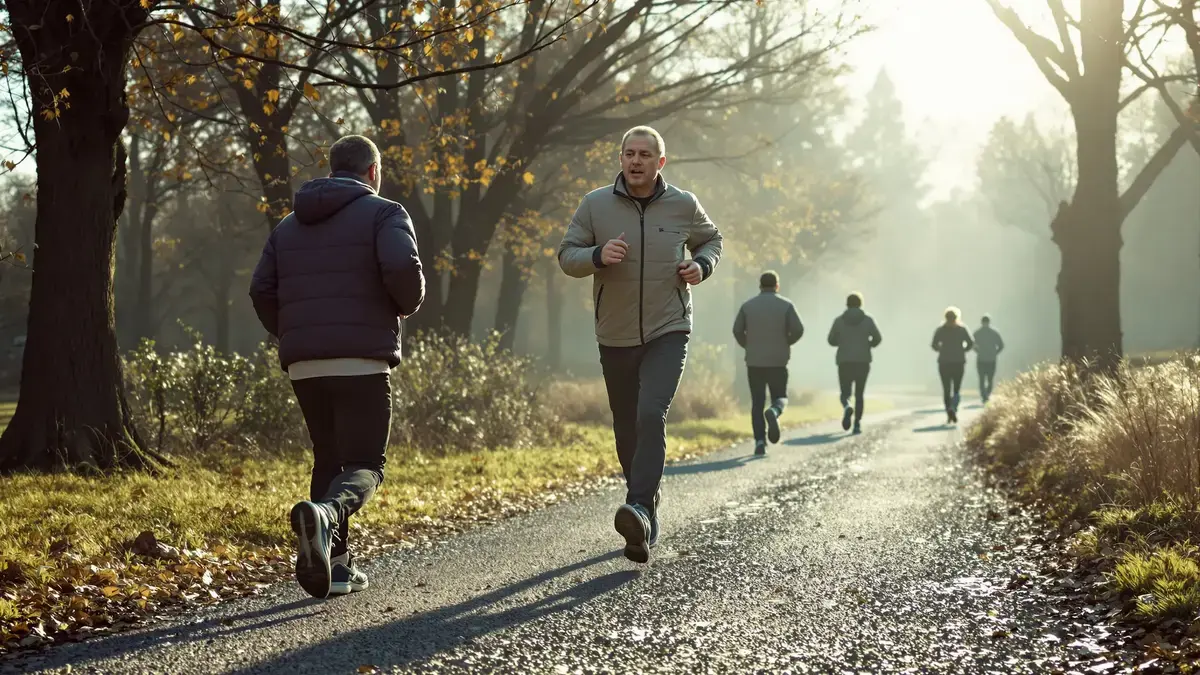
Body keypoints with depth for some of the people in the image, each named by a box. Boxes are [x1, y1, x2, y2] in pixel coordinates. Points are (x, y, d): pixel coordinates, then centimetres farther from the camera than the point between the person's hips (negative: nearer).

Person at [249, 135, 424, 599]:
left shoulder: (288, 225, 18)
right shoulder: (384, 214, 2)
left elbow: (262, 291, 10)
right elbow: (403, 268, -17)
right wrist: (407, 305, 3)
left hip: (303, 365, 5)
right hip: (361, 363, -5)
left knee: (328, 457, 18)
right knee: (364, 465, -3)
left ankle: (335, 565, 13)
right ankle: (326, 513, -35)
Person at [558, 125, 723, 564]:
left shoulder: (683, 206, 0)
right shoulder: (595, 205, -2)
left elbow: (710, 239, 18)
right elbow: (567, 255, 0)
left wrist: (702, 265, -4)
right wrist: (598, 256, -21)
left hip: (668, 331, -2)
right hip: (616, 337, 2)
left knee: (651, 415, -24)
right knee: (626, 429, 10)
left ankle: (640, 509, -32)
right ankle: (646, 525, 26)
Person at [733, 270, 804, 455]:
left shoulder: (748, 305, 2)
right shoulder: (786, 305, -1)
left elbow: (737, 330, -4)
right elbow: (798, 329, -9)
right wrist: (786, 343, 9)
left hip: (754, 361, 1)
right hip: (778, 361, -1)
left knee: (757, 402, 7)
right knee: (780, 398, 11)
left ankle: (760, 441, -3)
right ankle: (774, 412, -24)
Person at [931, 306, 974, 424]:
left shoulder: (940, 330, 0)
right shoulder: (962, 329, 0)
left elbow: (934, 345, -8)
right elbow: (971, 343, -8)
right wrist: (962, 350, 8)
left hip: (944, 363, 0)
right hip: (959, 362, 0)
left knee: (946, 389, 7)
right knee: (956, 389, 7)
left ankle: (949, 415, -1)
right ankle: (953, 408, -21)